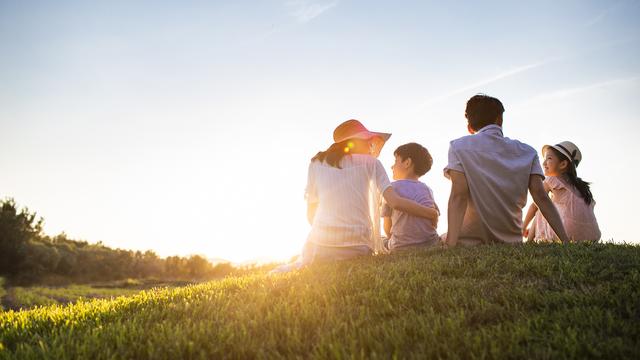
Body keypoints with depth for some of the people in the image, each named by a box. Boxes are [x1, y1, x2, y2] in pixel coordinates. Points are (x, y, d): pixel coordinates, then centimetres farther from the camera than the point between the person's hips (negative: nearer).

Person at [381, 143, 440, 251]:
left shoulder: (392, 187, -1)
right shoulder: (427, 189, 11)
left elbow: (387, 227, 3)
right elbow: (434, 223, 10)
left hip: (401, 248, -4)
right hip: (431, 245, 4)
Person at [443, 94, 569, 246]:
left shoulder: (459, 147, -5)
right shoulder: (527, 152, 3)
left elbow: (459, 195, -17)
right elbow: (541, 196, -7)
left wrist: (450, 245, -25)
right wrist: (566, 241, -9)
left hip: (471, 241, -3)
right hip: (511, 242, 4)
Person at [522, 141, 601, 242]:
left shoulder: (552, 180, 4)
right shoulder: (578, 184, 24)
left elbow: (535, 206, 12)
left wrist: (524, 228, 26)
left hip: (570, 236, -6)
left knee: (540, 212, 16)